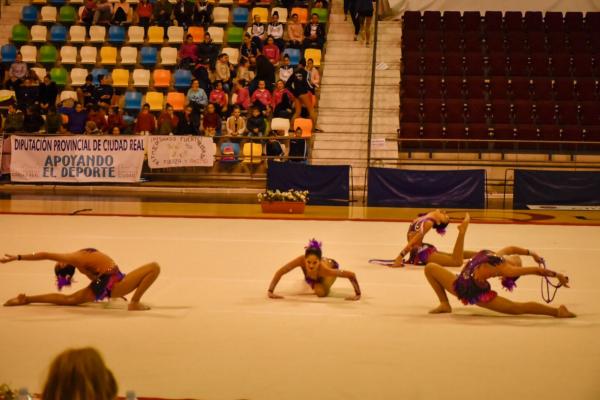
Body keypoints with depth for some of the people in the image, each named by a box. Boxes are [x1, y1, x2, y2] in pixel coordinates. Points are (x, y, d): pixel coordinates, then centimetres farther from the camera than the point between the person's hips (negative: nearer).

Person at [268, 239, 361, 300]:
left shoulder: (324, 269, -49)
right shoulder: (301, 260, -46)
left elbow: (351, 275, -42)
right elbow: (279, 272, -39)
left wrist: (358, 295, -40)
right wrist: (270, 291, -46)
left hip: (332, 266, -3)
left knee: (321, 293, -21)